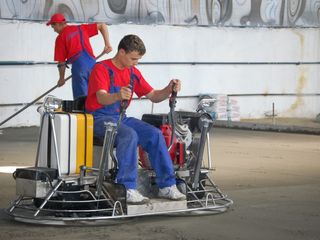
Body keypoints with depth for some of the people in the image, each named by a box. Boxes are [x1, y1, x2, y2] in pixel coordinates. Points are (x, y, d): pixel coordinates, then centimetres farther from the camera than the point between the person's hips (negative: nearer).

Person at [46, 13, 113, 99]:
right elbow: (102, 26, 20)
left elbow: (61, 61, 4)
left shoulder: (60, 38, 4)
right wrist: (107, 44, 15)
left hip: (78, 65, -5)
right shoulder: (81, 28, 18)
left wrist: (61, 78, 16)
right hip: (92, 62, 5)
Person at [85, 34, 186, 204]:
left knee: (155, 134, -15)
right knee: (129, 134, -35)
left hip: (121, 118, 7)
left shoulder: (133, 73, 12)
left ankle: (167, 186, -10)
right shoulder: (102, 69, -10)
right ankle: (127, 189, -35)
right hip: (100, 118, -7)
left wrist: (169, 89, -9)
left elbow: (154, 96, 12)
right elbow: (101, 99, -27)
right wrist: (118, 96, -50)